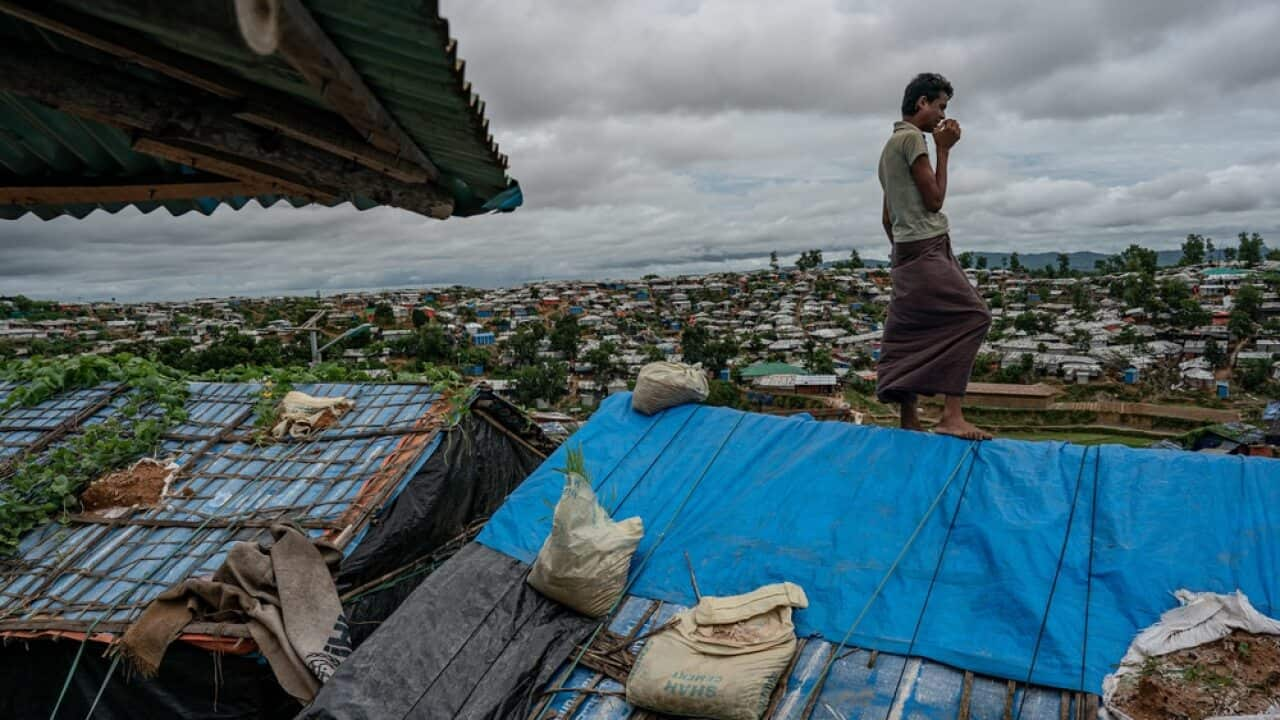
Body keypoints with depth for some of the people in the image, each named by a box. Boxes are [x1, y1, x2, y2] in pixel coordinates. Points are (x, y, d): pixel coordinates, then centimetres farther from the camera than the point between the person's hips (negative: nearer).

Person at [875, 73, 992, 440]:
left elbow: (887, 217, 24)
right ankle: (951, 414, -18)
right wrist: (944, 150, -2)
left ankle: (909, 422, 8)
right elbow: (934, 200, -9)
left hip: (908, 252, 10)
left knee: (910, 337, 6)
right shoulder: (912, 138, -7)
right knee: (974, 315, -13)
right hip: (927, 249, -10)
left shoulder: (891, 145, 23)